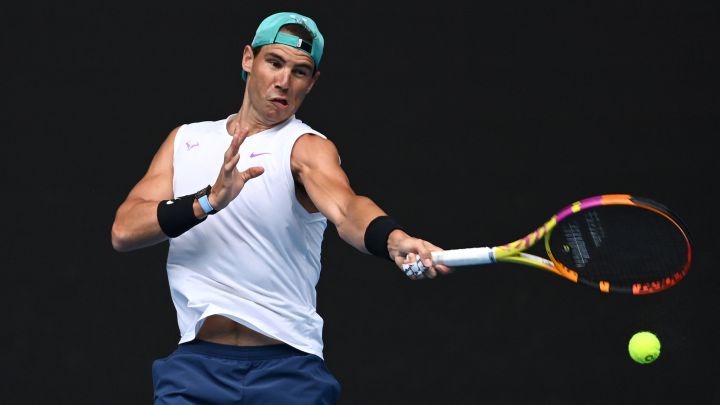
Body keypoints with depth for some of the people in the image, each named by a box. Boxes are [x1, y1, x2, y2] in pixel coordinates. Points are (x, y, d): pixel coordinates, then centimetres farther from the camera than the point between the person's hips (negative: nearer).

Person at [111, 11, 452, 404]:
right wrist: (209, 200, -19)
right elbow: (123, 232, -2)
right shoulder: (185, 140, 11)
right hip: (195, 362, 3)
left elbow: (345, 208, -24)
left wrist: (394, 240, -47)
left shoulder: (307, 147, -2)